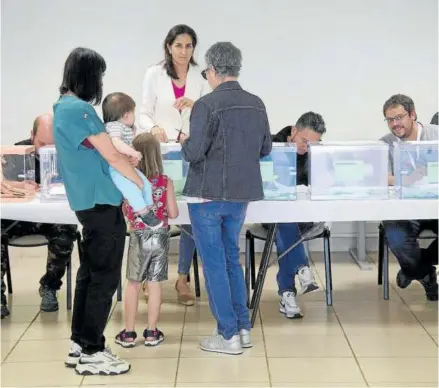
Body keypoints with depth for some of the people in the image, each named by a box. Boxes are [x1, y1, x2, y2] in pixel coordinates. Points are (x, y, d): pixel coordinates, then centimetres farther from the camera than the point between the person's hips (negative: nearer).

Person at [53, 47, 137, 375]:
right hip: (102, 202, -10)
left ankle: (79, 345, 22)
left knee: (89, 273, 16)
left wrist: (126, 159, 10)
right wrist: (141, 181, -3)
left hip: (87, 201, 10)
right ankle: (92, 353, 3)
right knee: (105, 277, -3)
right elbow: (112, 156, -17)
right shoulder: (80, 110, -20)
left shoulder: (63, 107, 11)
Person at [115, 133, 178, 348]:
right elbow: (173, 213, -6)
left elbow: (124, 213, -2)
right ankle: (151, 333, 13)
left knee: (133, 284, 9)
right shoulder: (165, 182, -9)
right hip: (160, 236, 1)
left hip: (139, 237, 0)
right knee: (154, 284, 7)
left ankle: (129, 333, 14)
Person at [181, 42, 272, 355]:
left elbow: (193, 153, -18)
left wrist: (184, 141, 3)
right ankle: (243, 328, 21)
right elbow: (265, 149, 11)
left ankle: (228, 335, 7)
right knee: (232, 258, 19)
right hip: (242, 194, 6)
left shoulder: (207, 105, -16)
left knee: (215, 264, 3)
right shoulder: (256, 105, 3)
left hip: (209, 195, -6)